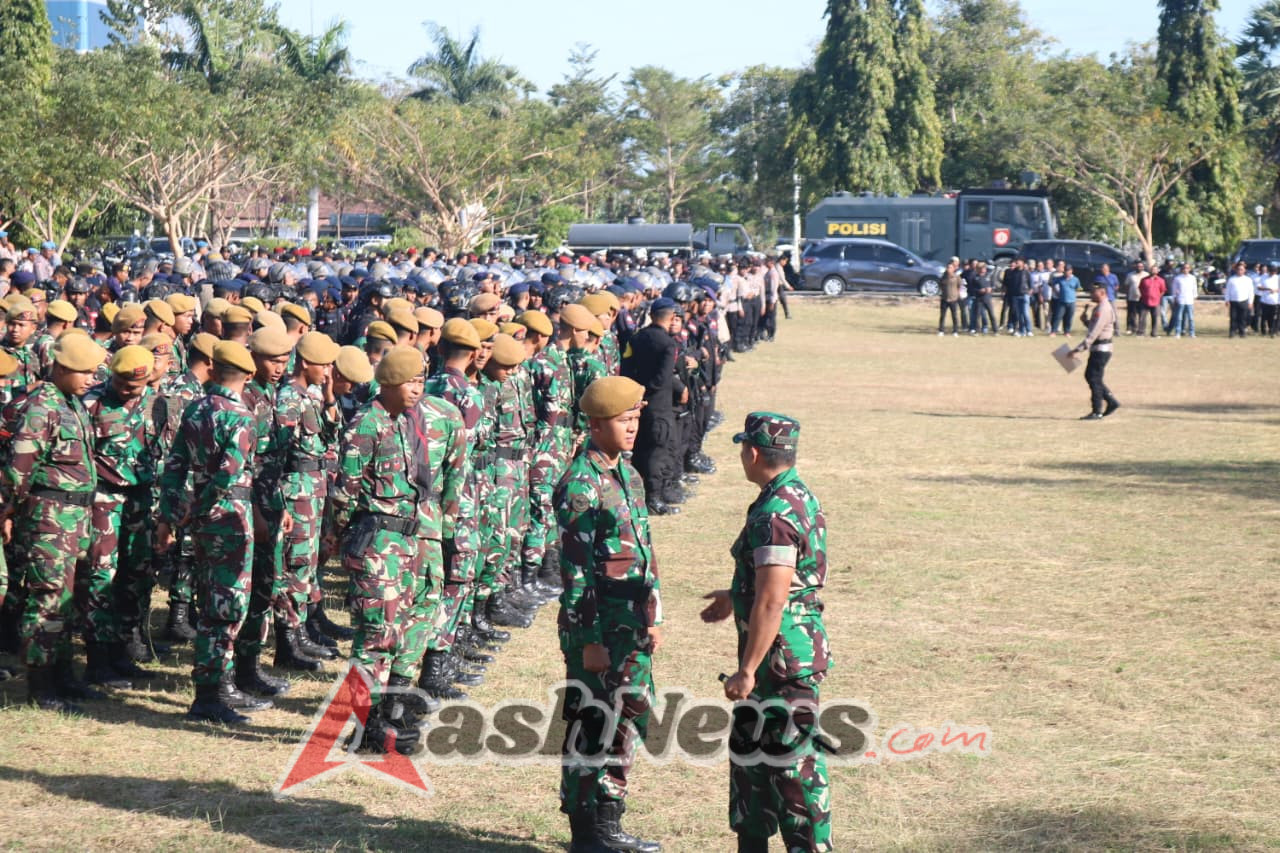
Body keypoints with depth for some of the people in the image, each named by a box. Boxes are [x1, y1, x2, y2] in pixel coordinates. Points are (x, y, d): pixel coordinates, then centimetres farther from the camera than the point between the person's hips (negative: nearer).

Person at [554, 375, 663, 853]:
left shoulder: (628, 476, 11)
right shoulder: (580, 487, -16)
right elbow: (575, 572, -18)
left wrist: (654, 617, 17)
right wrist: (589, 640, -19)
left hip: (633, 629, 9)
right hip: (598, 631, -9)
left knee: (628, 724, 15)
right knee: (589, 732, 1)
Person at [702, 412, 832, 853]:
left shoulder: (774, 515, -22)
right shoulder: (801, 497, 10)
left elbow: (771, 602, -26)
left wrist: (747, 670, -22)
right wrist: (735, 597, 38)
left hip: (781, 656, -10)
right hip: (798, 648, 10)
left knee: (794, 762, -2)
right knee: (749, 748, 19)